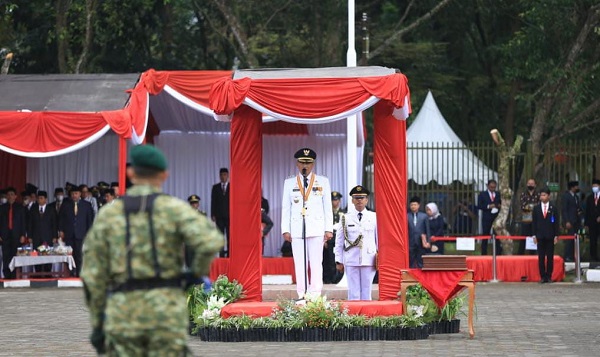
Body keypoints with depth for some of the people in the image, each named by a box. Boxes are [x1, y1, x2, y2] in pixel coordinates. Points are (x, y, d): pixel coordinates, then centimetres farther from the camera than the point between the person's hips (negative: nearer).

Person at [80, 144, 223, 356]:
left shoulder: (107, 214, 5)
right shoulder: (174, 208, -2)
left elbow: (93, 275, 3)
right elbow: (211, 241, -20)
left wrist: (97, 324, 11)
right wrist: (199, 271, 2)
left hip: (124, 314, 2)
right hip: (166, 313, -2)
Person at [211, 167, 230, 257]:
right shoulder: (215, 187, 9)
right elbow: (213, 202, 6)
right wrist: (213, 215, -2)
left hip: (230, 215, -1)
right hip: (219, 215, 1)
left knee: (229, 236, -3)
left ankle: (229, 253, -2)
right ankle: (221, 254, 0)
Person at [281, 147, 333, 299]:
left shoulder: (323, 181, 9)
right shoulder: (289, 183, 11)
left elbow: (328, 206, 7)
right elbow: (285, 208, 10)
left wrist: (329, 229, 1)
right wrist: (285, 230, 2)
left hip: (316, 228, -1)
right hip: (297, 228, 1)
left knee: (316, 263, -5)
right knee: (299, 264, -1)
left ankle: (316, 295, -3)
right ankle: (302, 295, 1)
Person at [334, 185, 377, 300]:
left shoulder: (374, 217, 7)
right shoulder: (346, 219, 6)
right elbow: (339, 242, 8)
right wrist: (339, 261, 4)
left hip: (368, 260, 0)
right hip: (351, 261, 0)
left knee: (366, 292, 3)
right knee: (353, 292, 0)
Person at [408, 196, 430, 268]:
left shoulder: (424, 216, 6)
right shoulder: (407, 216, 3)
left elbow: (427, 230, 8)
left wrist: (427, 242, 4)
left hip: (421, 243, 0)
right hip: (410, 243, 0)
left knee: (421, 264, 2)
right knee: (411, 264, 2)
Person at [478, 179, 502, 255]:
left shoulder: (498, 195, 12)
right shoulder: (483, 194, 4)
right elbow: (479, 206, -2)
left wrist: (499, 206, -5)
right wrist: (488, 206, -15)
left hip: (497, 217, 2)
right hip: (487, 218, -2)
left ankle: (498, 254, 0)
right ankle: (484, 254, 4)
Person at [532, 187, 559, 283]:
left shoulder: (553, 208, 4)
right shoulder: (536, 208, 9)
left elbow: (556, 223, 4)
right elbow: (534, 222, 8)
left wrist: (556, 235, -2)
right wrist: (534, 235, 1)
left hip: (550, 236, -1)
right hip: (540, 236, 1)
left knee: (550, 257, 0)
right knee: (541, 257, -1)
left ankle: (549, 276, 4)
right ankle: (542, 276, 2)